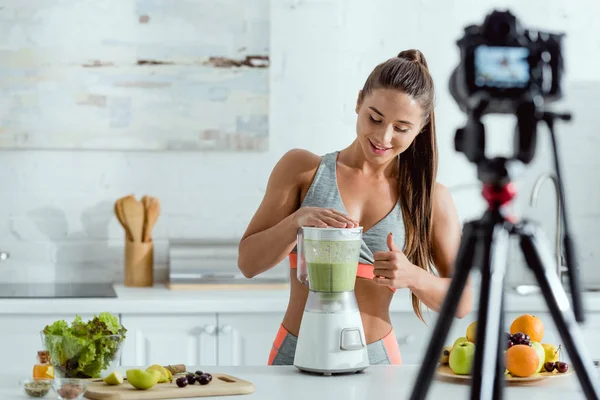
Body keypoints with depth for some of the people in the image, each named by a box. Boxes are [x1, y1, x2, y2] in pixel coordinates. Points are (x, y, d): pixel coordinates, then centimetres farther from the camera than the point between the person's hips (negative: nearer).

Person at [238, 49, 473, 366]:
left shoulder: (431, 199, 5)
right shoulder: (302, 168, 4)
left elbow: (462, 302, 6)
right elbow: (248, 262, 2)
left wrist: (413, 277, -13)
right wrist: (297, 220, -15)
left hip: (375, 361, 1)